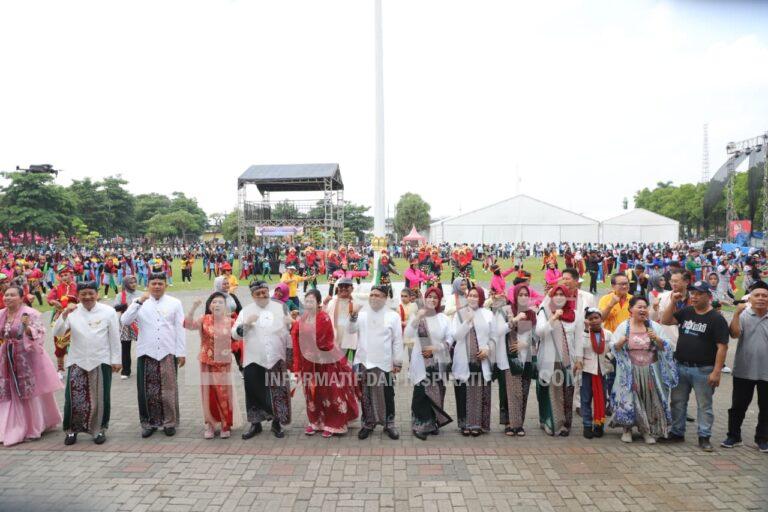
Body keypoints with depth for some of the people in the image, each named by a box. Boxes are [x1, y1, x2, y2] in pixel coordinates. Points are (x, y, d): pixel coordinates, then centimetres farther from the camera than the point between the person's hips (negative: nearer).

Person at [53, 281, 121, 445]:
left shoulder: (108, 311, -4)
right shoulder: (72, 312, 2)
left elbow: (115, 338, -1)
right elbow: (57, 332, -6)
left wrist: (116, 360, -1)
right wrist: (64, 314, -21)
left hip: (101, 362, -1)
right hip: (77, 362, 1)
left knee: (100, 398, 7)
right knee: (74, 397, 2)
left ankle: (99, 430, 23)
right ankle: (71, 430, 21)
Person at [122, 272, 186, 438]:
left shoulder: (175, 303, 5)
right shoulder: (139, 303, 8)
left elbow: (180, 329, 2)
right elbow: (125, 321, -7)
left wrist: (181, 353, -3)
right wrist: (139, 302, -14)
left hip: (168, 353, -1)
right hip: (146, 353, 1)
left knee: (168, 389, 4)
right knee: (147, 390, 6)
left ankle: (170, 422, 17)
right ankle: (148, 423, 20)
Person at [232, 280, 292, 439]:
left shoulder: (280, 308, 6)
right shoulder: (246, 311, 4)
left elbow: (289, 330, 10)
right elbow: (235, 334, -1)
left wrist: (290, 352, 5)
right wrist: (246, 323, -18)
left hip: (276, 359, 0)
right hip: (253, 360, 0)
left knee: (278, 393, 6)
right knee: (254, 393, 6)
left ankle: (277, 423, 22)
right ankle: (255, 424, 23)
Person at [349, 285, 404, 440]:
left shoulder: (393, 316, 0)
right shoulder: (362, 314, 5)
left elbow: (397, 341, -1)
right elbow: (351, 330, -7)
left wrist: (398, 362, -3)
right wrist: (353, 316, -24)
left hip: (384, 363, -2)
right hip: (364, 361, 2)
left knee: (387, 395, 9)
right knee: (366, 395, 12)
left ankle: (389, 423, 23)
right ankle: (367, 423, 26)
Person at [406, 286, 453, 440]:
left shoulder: (443, 318, 6)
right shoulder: (416, 316, 3)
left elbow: (449, 339, 3)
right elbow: (408, 335, -13)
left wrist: (436, 348, -12)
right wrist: (417, 318, -24)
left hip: (438, 362, 2)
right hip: (421, 362, -2)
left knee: (436, 393, 8)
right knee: (421, 393, -6)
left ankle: (433, 423, 23)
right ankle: (420, 425, 4)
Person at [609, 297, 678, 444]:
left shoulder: (654, 326, 4)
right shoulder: (623, 326, -1)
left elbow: (665, 347, 2)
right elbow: (613, 347, -2)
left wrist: (657, 339, -16)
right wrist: (621, 342, -22)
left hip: (650, 371, 2)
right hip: (630, 371, -2)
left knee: (650, 399, 2)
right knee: (628, 399, -2)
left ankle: (647, 431, 18)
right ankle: (627, 429, 14)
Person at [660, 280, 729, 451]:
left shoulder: (716, 319, -10)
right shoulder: (686, 312, 7)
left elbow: (722, 347, -13)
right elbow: (665, 321, 4)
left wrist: (716, 372, -18)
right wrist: (673, 302, -6)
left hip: (703, 370, -5)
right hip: (681, 367, 5)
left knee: (704, 405, 6)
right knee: (678, 402, 12)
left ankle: (704, 437, 18)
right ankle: (677, 433, 24)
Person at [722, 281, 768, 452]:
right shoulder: (743, 315, -4)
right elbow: (734, 334, -18)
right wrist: (737, 313, -25)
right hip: (744, 371, -1)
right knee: (738, 405, 8)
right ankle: (734, 436, 21)